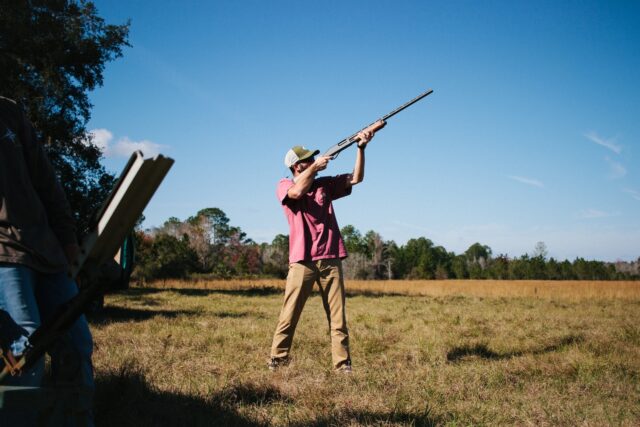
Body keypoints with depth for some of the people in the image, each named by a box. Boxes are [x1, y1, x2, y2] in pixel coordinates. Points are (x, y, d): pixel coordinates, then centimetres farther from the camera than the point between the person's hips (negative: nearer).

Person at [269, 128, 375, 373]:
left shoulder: (325, 184, 16)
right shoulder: (284, 186, 5)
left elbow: (356, 178, 12)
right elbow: (297, 191, -17)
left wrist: (361, 148, 1)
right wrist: (315, 166, -5)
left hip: (330, 259, 4)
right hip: (302, 260, -4)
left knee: (338, 317, 2)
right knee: (289, 315, -2)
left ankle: (343, 365, 5)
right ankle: (277, 361, 7)